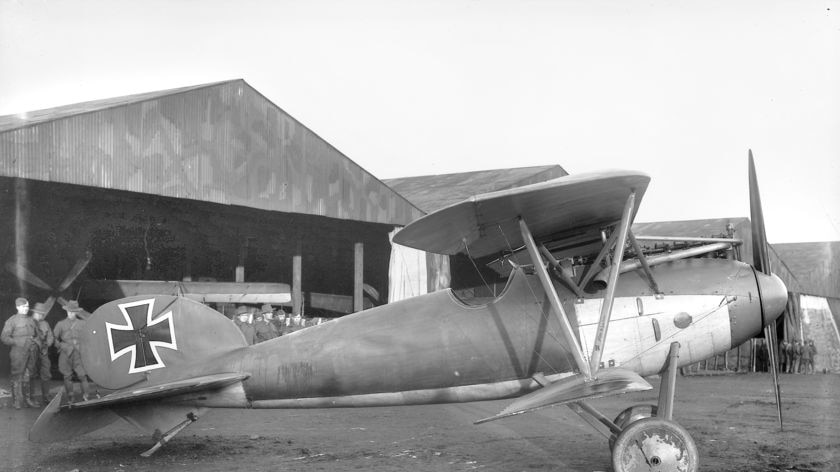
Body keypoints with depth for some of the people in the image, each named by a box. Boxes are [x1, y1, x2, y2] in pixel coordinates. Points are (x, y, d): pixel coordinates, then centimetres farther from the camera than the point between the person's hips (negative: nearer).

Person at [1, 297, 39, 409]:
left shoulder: (31, 320, 14)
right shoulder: (12, 321, -2)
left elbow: (36, 335, 25)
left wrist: (35, 343, 7)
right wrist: (17, 343, -14)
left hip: (31, 353, 5)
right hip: (18, 353, -5)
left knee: (28, 377, 8)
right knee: (17, 377, -2)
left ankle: (26, 399, 16)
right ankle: (16, 401, 4)